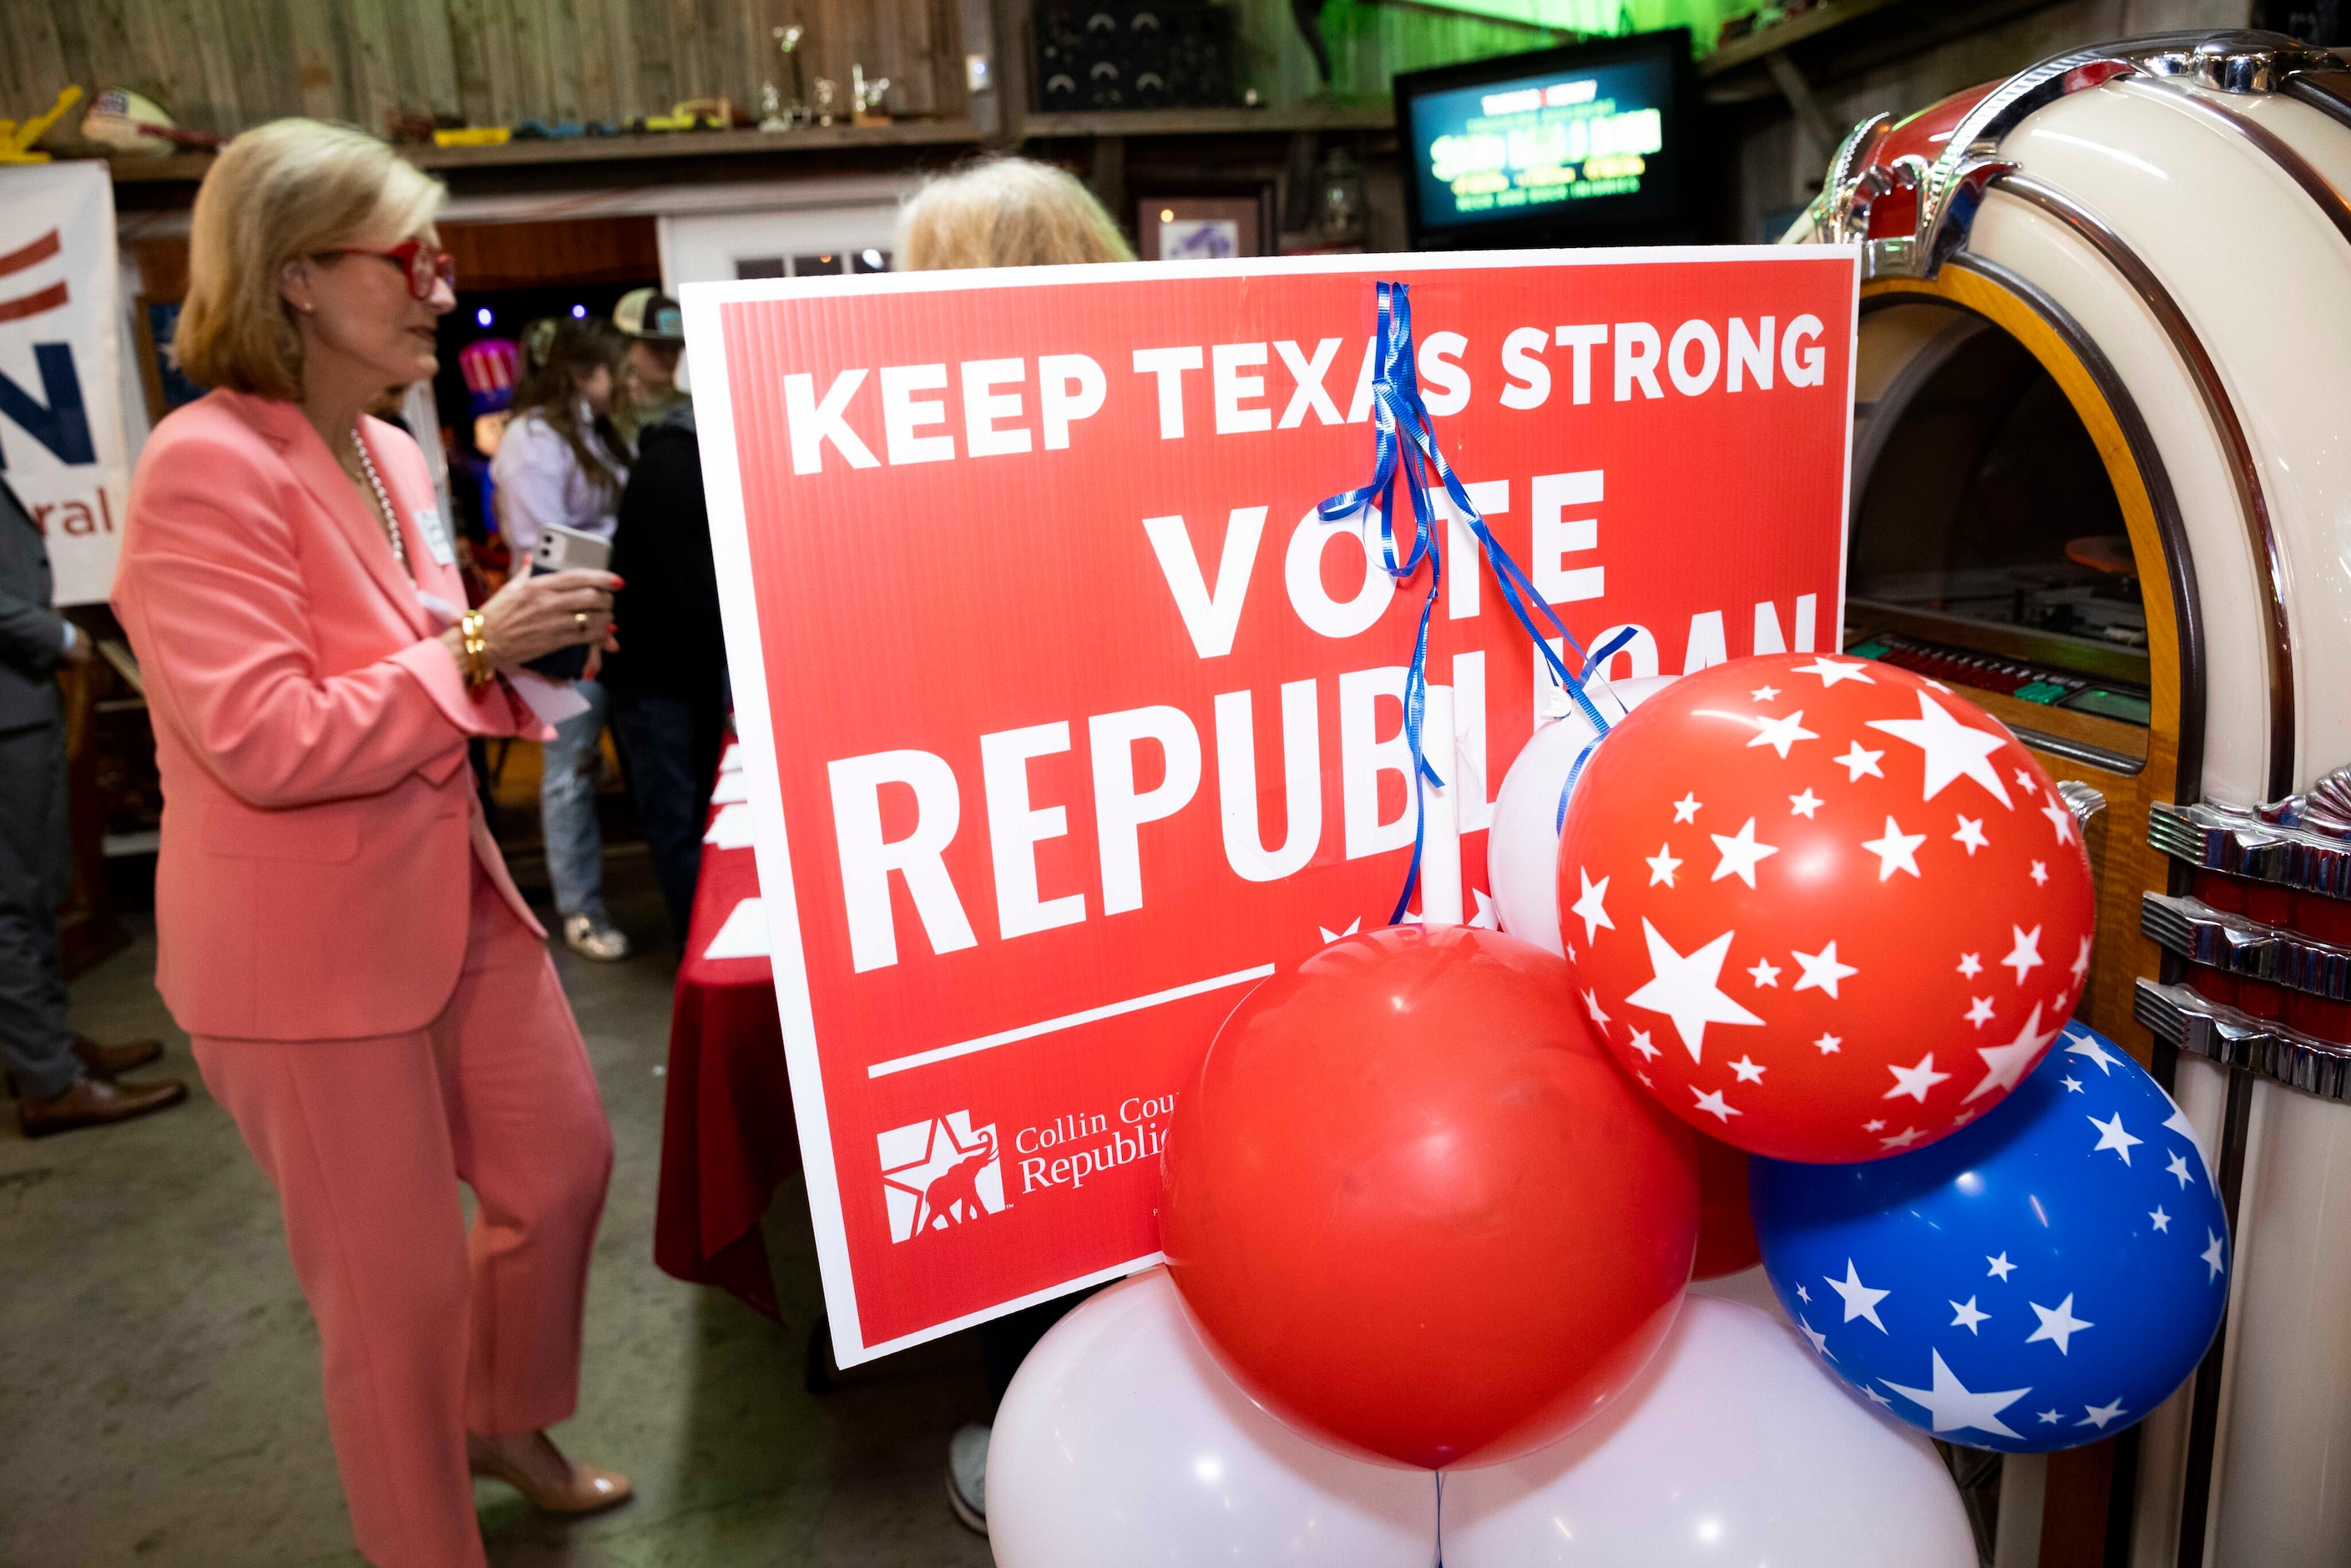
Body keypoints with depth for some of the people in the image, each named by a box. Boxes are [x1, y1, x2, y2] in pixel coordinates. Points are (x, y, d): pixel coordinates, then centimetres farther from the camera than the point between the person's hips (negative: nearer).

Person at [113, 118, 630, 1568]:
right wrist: (474, 648, -21)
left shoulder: (392, 457, 8)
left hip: (456, 893, 9)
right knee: (397, 1284, 7)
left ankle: (506, 1422, 46)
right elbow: (265, 745, -24)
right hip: (310, 946, -8)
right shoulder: (208, 466, -19)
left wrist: (522, 641, 2)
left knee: (564, 1164, 19)